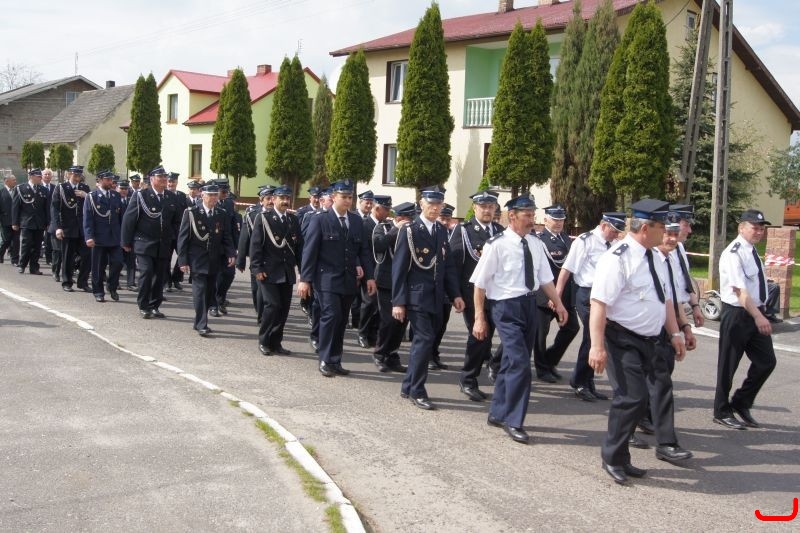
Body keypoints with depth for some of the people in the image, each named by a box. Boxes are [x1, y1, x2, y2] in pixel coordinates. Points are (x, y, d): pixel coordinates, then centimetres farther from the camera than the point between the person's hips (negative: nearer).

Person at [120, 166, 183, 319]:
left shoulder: (172, 198, 9)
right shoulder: (141, 195, -3)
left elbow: (177, 221, 14)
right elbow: (128, 219, -2)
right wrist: (126, 242, -3)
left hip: (164, 246, 4)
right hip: (144, 244, -4)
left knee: (159, 276, 6)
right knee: (146, 272, -13)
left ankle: (154, 306, 18)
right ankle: (143, 307, 1)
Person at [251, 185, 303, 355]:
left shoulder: (294, 220, 11)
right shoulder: (263, 218, -3)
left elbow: (299, 245, 11)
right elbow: (255, 244, -6)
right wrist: (257, 269, -11)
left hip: (287, 272, 5)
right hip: (269, 271, -5)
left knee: (284, 308, 5)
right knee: (272, 305, -11)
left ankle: (275, 342, 17)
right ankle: (264, 341, 7)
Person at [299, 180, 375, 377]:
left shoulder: (357, 221, 11)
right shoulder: (319, 219, -4)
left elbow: (363, 250, 12)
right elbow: (309, 251, -7)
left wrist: (369, 276, 5)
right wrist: (305, 279, -11)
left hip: (349, 280, 5)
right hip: (327, 279, -5)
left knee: (341, 320, 7)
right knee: (331, 316, -13)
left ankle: (335, 361, 16)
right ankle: (325, 361, -1)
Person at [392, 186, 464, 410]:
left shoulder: (442, 231, 12)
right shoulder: (409, 231, -7)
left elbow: (448, 265, 14)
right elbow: (398, 268, -9)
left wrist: (455, 294, 6)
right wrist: (398, 301, -14)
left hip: (435, 298, 6)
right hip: (416, 296, -6)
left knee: (422, 341, 10)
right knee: (425, 340, -11)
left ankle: (408, 387, 22)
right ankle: (417, 391, 1)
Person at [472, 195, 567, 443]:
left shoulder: (536, 244, 5)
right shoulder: (497, 245, -12)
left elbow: (545, 278, 13)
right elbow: (480, 283, -9)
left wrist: (558, 303, 1)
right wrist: (479, 318, -9)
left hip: (530, 304, 7)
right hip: (506, 307, -6)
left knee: (512, 363, 15)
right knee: (520, 364, -11)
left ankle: (498, 413, 29)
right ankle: (513, 421, 3)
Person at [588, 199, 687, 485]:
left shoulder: (654, 259, 11)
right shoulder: (618, 258, -17)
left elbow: (665, 299, 21)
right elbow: (599, 303, -23)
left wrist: (675, 333, 15)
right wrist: (597, 346, -27)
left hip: (650, 341, 9)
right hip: (623, 340, -9)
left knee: (636, 399, 14)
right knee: (633, 397, -15)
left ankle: (619, 457, 28)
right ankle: (612, 457, 6)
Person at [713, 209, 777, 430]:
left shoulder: (753, 251, 10)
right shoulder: (733, 253, -18)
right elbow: (740, 290, -25)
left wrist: (760, 313, 13)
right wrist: (758, 316, -30)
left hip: (756, 313, 8)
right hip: (737, 314, -8)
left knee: (767, 361, 8)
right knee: (728, 364, 5)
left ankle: (741, 403, 24)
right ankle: (722, 411, 20)